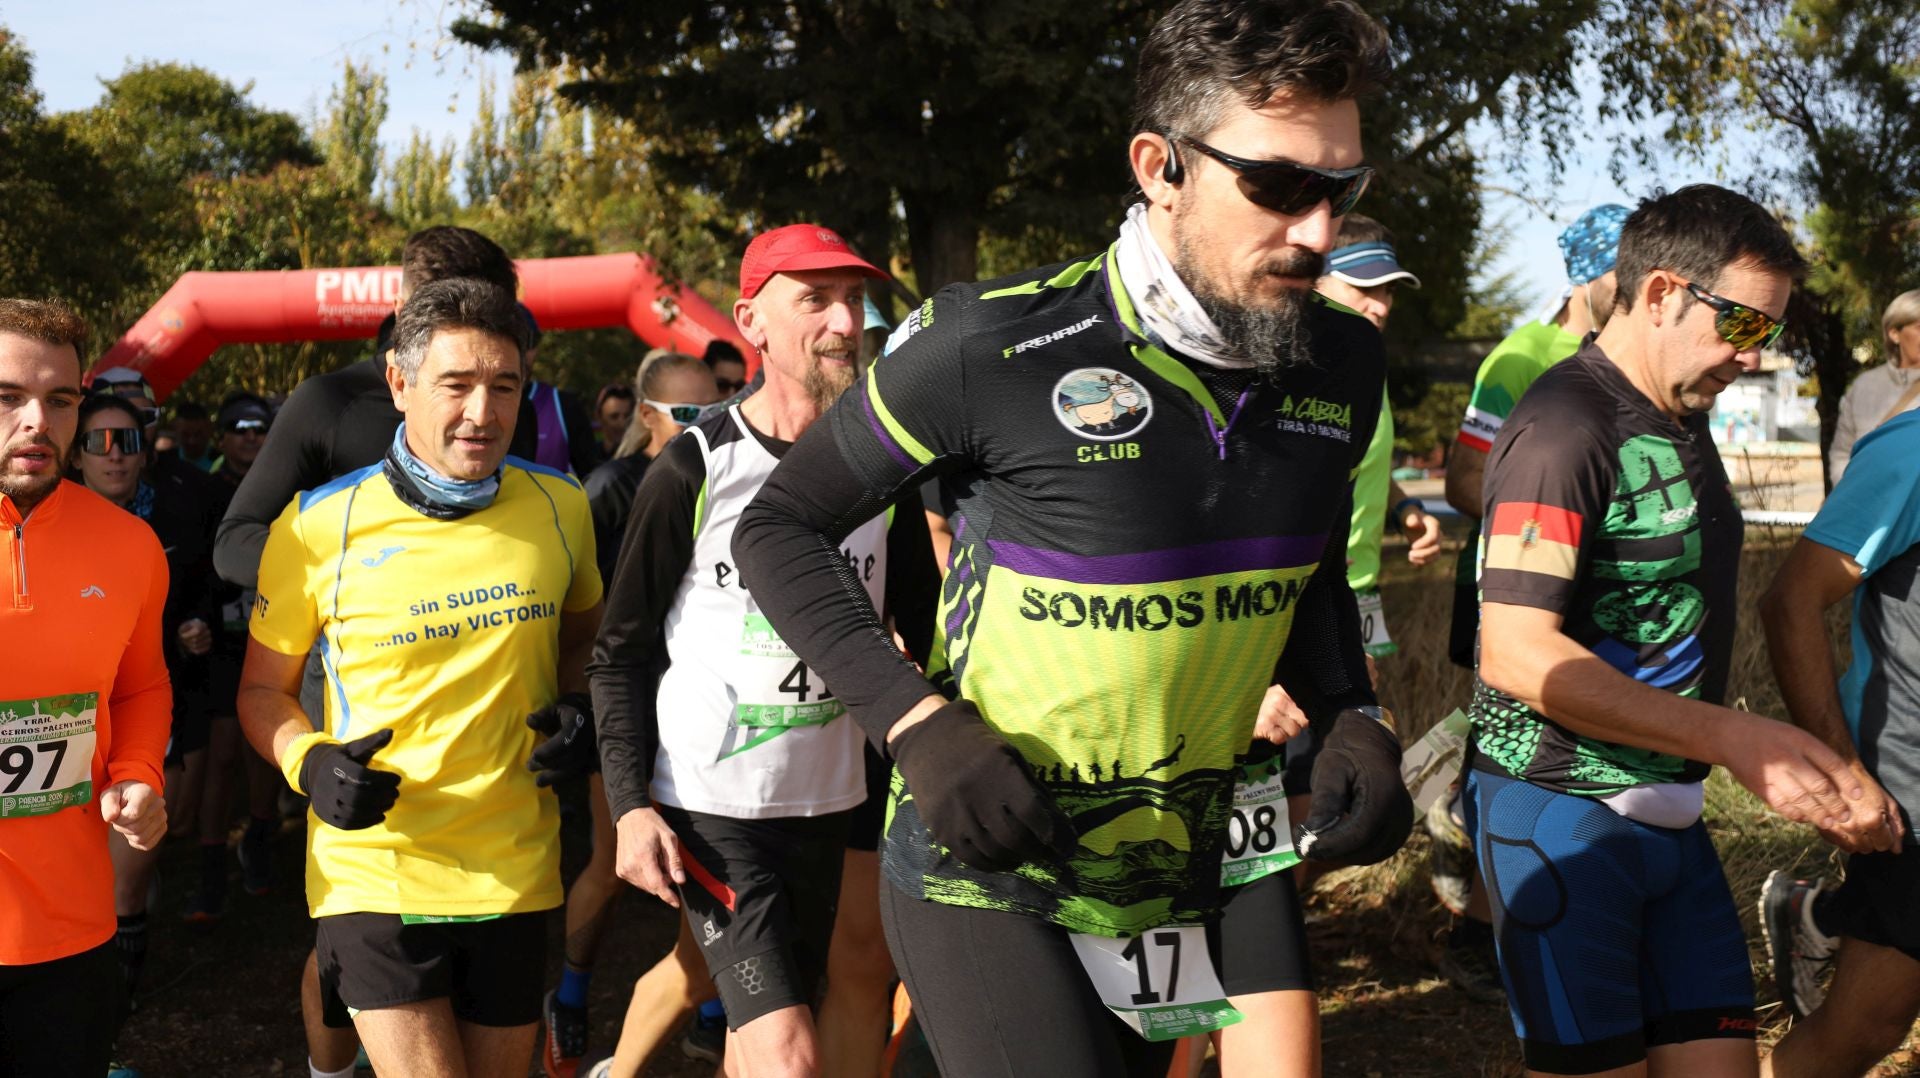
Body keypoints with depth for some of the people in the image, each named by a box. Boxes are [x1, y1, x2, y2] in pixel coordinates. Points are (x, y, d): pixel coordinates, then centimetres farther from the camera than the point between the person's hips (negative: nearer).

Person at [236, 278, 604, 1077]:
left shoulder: (559, 507, 0)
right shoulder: (319, 525, -9)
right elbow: (263, 689, 3)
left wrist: (581, 709, -1)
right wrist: (308, 763, -16)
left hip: (514, 875, 4)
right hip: (373, 871, -3)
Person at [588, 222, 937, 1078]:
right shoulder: (695, 470, -7)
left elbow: (926, 630, 11)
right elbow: (622, 652, -3)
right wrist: (631, 806, -12)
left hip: (829, 801, 5)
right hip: (709, 806, -5)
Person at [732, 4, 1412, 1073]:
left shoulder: (1344, 365, -3)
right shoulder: (994, 347, -19)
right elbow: (779, 527, -8)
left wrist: (1356, 722, -3)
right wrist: (923, 725, -19)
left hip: (1175, 889, 6)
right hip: (989, 878, -5)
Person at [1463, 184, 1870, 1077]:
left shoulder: (1681, 420, 14)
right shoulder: (1568, 422, -16)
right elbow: (1517, 651, -24)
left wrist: (1812, 767, 14)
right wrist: (1732, 739, -25)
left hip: (1666, 811, 9)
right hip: (1562, 810, -9)